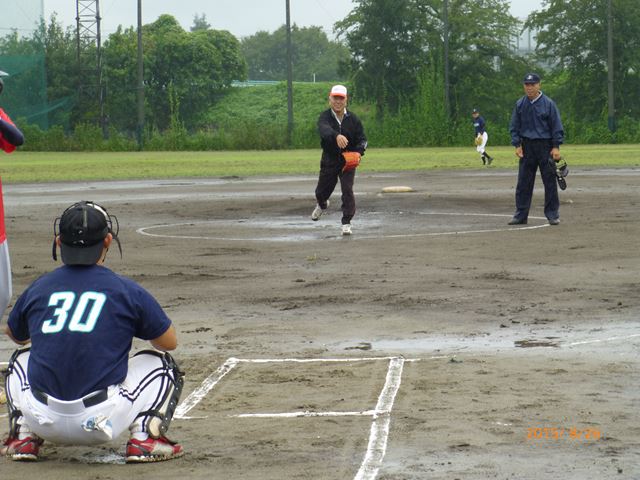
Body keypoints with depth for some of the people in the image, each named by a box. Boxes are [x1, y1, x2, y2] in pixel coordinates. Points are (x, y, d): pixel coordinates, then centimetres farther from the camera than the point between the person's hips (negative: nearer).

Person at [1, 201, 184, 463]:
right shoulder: (126, 290, -1)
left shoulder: (36, 289, 7)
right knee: (161, 363, 19)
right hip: (101, 420, -3)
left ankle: (23, 435, 14)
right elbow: (169, 342, 13)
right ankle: (144, 438, 0)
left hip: (43, 419, 3)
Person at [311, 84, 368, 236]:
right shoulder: (325, 117, -12)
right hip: (329, 161, 1)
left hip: (348, 161, -1)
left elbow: (362, 139, -2)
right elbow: (324, 129, -35)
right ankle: (322, 205, 52)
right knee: (322, 191, 15)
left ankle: (346, 223, -6)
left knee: (347, 190, -15)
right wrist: (336, 136, -58)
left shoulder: (353, 119, -5)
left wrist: (358, 152, -24)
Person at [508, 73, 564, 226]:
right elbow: (514, 127, 9)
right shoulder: (520, 105, 5)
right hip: (527, 147, 3)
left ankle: (553, 214, 6)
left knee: (550, 181, 0)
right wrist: (517, 145, -1)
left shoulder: (548, 104, -3)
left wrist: (556, 147, -8)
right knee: (523, 183, 3)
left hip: (545, 147, -3)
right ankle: (521, 215, 9)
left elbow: (557, 127, -2)